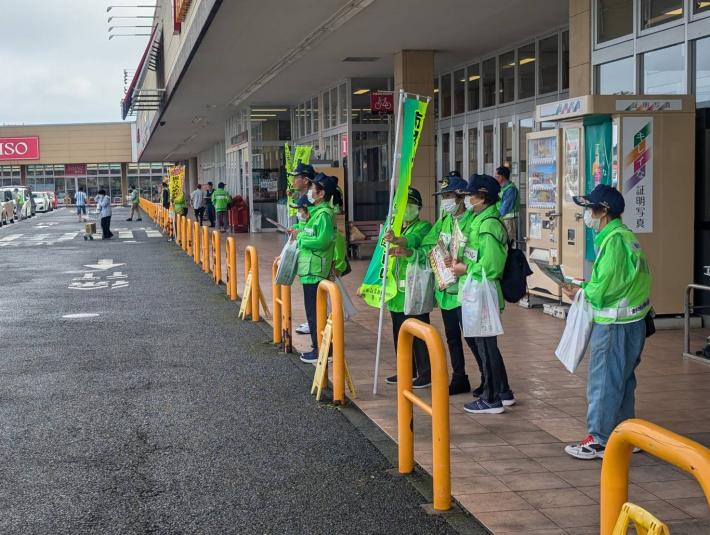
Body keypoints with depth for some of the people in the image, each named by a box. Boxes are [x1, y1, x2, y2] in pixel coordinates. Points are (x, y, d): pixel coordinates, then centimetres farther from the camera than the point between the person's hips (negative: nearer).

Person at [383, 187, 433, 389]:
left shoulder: (423, 227, -6)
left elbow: (414, 239, -28)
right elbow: (388, 253, 22)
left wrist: (397, 240, -47)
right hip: (398, 290, 8)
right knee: (400, 332, 14)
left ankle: (426, 374, 1)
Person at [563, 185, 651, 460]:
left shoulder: (613, 240, -19)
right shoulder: (624, 235, 12)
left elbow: (603, 288, -23)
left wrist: (580, 293, -5)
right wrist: (584, 288, 5)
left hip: (614, 325, -10)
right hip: (631, 321, 10)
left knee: (603, 381, 0)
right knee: (622, 381, 17)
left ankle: (599, 440, 8)